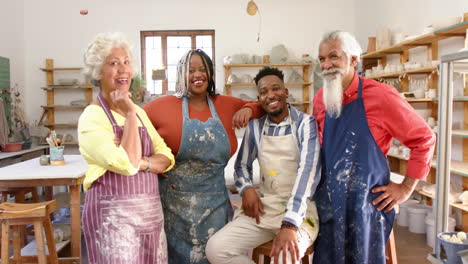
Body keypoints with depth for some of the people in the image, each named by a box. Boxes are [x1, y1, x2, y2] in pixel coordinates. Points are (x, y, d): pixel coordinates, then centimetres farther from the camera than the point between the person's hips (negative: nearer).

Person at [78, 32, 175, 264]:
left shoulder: (139, 112, 11)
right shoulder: (92, 117, -11)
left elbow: (167, 158, 5)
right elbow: (127, 164, -23)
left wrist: (143, 162, -15)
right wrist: (130, 113, -16)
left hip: (151, 212, 7)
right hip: (113, 216, -6)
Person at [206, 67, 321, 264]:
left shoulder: (305, 123, -8)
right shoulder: (255, 127, 6)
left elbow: (308, 171, -19)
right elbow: (242, 165, 17)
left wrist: (290, 223, -30)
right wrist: (247, 189, -6)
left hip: (299, 210, -4)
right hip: (264, 207, 4)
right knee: (216, 248, -12)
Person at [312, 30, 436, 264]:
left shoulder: (380, 95, -12)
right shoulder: (320, 99, 4)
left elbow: (424, 139, -4)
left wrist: (406, 188, -3)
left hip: (366, 201, -4)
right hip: (327, 200, 5)